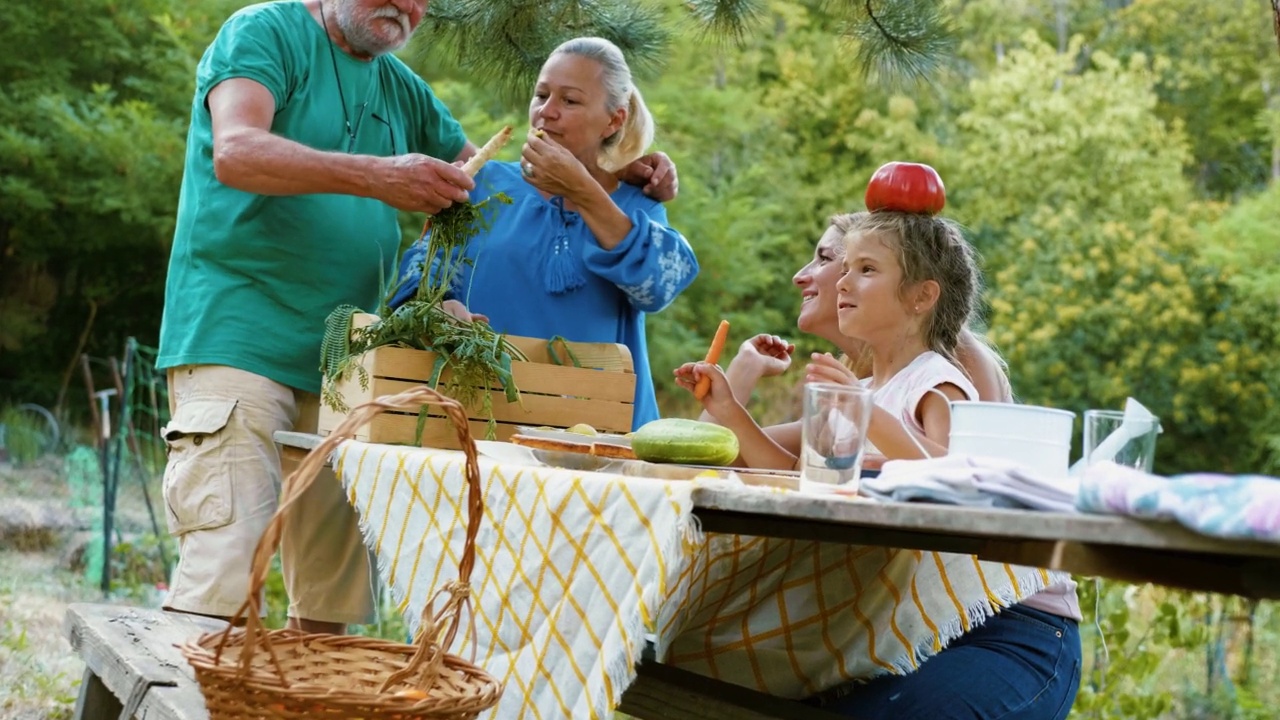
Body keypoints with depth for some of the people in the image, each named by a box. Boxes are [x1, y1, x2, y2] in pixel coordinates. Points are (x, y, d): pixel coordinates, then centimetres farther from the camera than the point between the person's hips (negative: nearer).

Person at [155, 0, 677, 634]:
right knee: (221, 582, -15)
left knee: (334, 599, 4)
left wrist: (623, 173, 10)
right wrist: (376, 176, -30)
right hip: (239, 339, -7)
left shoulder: (401, 90, 19)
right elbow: (235, 153, -18)